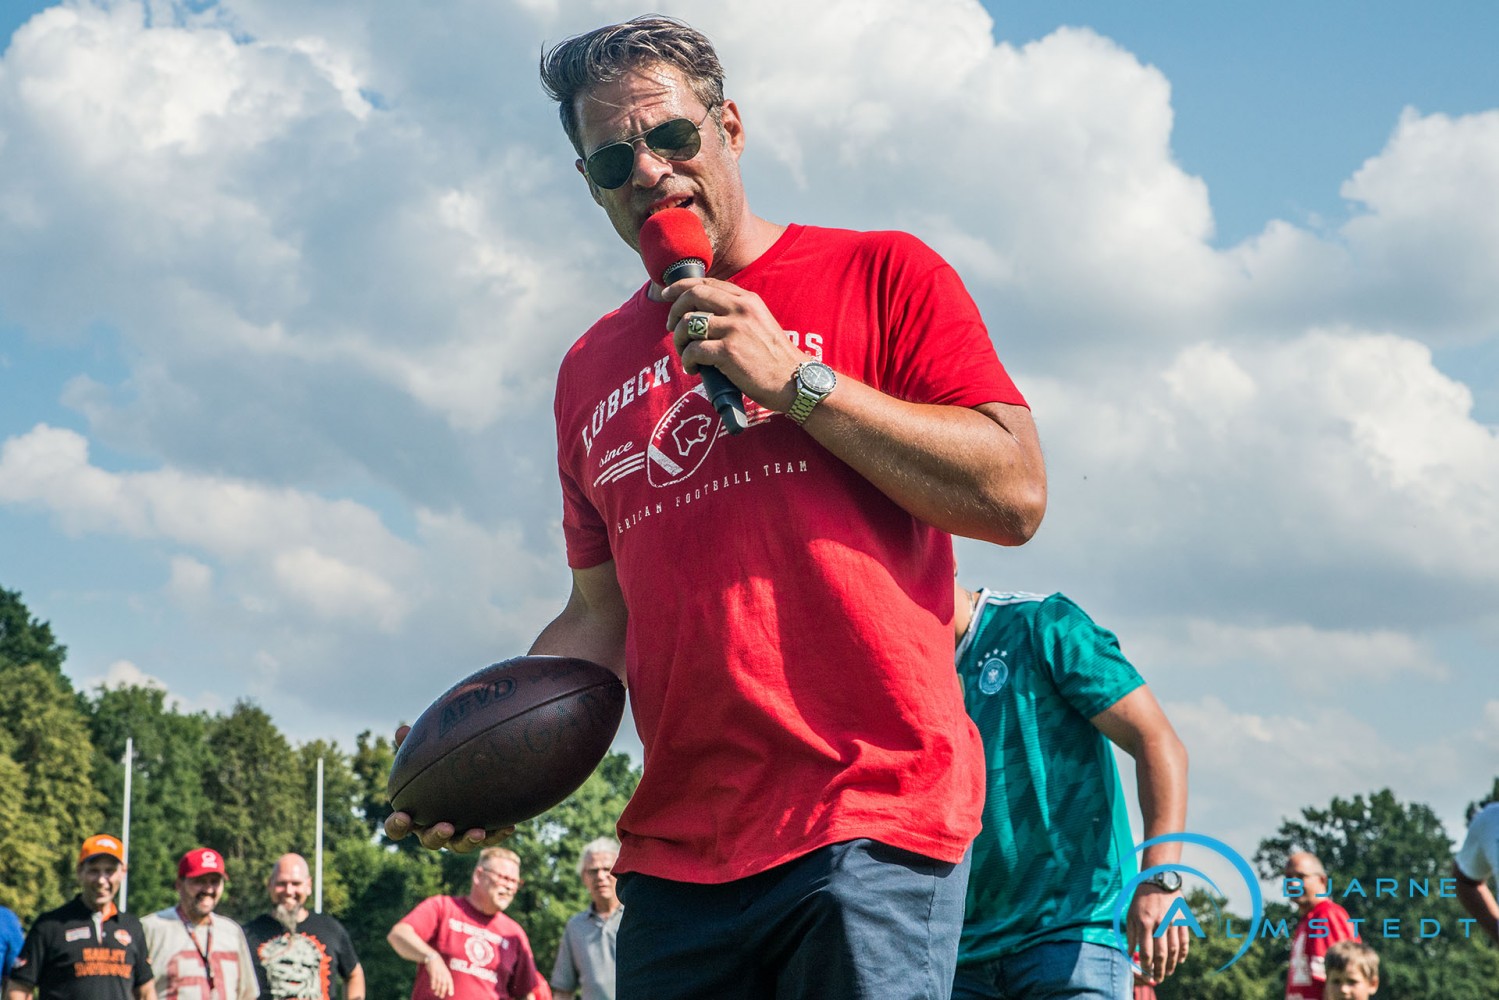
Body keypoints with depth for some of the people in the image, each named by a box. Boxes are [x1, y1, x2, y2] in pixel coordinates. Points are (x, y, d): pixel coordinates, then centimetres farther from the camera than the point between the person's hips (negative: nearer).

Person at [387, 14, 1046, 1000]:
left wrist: (794, 381, -10)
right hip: (677, 859, 5)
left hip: (870, 826, -5)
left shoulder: (879, 276, 3)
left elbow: (1015, 495, -7)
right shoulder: (591, 371, 18)